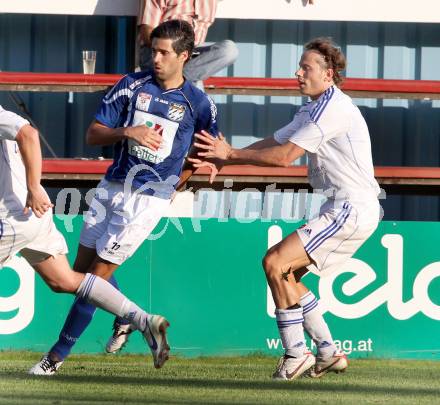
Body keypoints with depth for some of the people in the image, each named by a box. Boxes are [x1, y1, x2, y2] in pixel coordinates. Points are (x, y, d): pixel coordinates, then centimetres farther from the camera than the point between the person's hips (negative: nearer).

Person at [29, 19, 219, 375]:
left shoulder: (199, 103, -4)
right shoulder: (132, 85, 1)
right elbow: (93, 134, -1)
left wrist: (173, 184, 5)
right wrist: (127, 132, -18)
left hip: (150, 196, -5)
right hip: (113, 185, 5)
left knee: (99, 273, -7)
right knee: (83, 265, 10)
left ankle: (60, 353, 0)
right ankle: (125, 319, 36)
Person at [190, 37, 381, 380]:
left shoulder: (333, 107, -15)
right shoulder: (313, 110, 19)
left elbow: (285, 156, -18)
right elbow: (272, 144, 15)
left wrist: (230, 153, -11)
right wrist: (220, 158, 3)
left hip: (352, 210, -11)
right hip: (346, 210, 11)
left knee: (275, 262, -15)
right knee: (286, 274, 12)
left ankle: (296, 354, -11)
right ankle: (329, 352, 13)